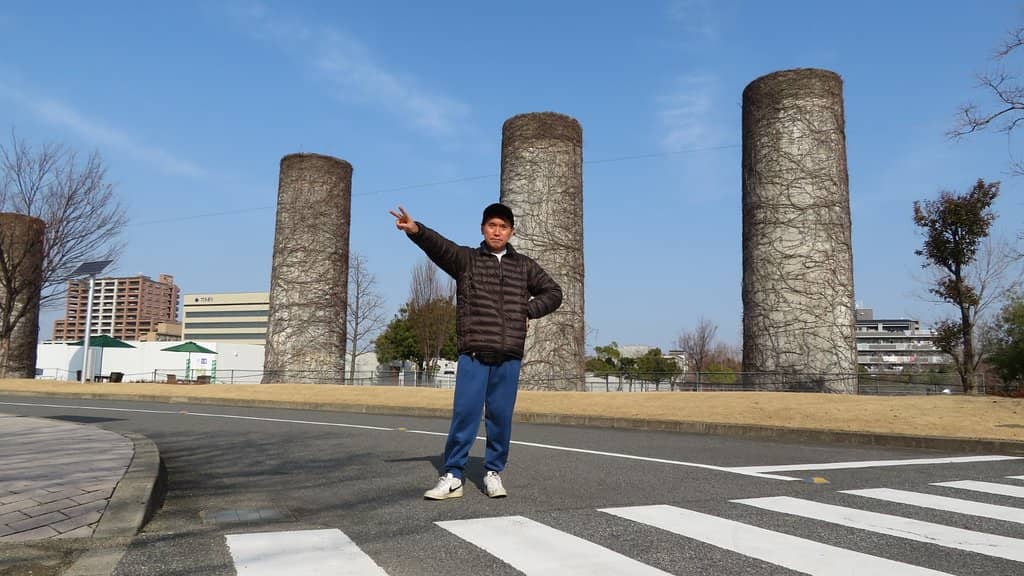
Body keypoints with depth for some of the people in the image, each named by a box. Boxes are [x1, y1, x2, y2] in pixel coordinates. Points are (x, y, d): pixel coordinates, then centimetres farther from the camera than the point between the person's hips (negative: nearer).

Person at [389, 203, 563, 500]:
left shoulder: (525, 266, 13)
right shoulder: (466, 259, 5)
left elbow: (553, 293, 20)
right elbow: (439, 246, -15)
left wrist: (529, 311, 3)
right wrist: (416, 230, -36)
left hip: (509, 355, 2)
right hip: (473, 353, -2)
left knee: (500, 416, 6)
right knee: (464, 413, -5)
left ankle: (493, 473, 19)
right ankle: (452, 476, 4)